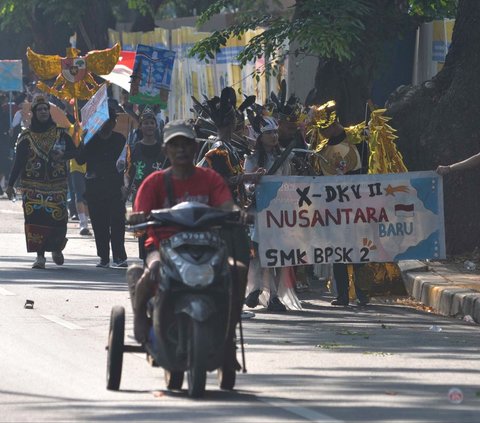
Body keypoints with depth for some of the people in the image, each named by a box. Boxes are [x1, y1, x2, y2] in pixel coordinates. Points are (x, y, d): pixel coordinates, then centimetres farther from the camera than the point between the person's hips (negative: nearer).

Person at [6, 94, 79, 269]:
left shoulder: (60, 134, 7)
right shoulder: (26, 136, 5)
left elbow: (74, 151, 10)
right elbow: (18, 162, 4)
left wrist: (62, 155, -12)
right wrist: (10, 184, 0)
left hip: (56, 185, 0)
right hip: (33, 187, 0)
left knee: (58, 219, -4)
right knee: (36, 218, -9)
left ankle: (56, 248, 23)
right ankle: (40, 256, -3)